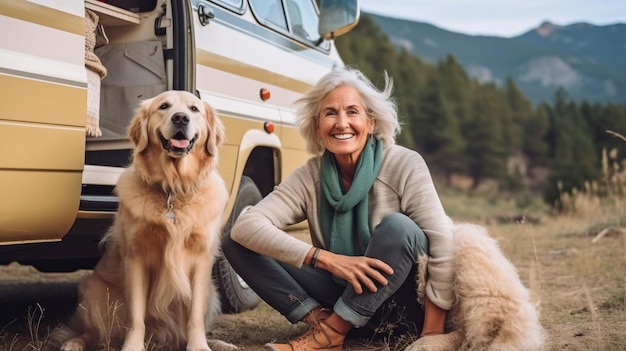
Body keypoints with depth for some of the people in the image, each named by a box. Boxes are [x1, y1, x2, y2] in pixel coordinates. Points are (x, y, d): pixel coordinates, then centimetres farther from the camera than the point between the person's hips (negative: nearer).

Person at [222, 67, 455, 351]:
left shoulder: (404, 165, -14)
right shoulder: (309, 177, -6)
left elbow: (443, 244, -18)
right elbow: (245, 226, -18)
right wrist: (327, 259, -30)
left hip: (399, 307, -2)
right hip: (343, 298, 3)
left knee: (398, 226, -34)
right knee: (237, 243, -9)